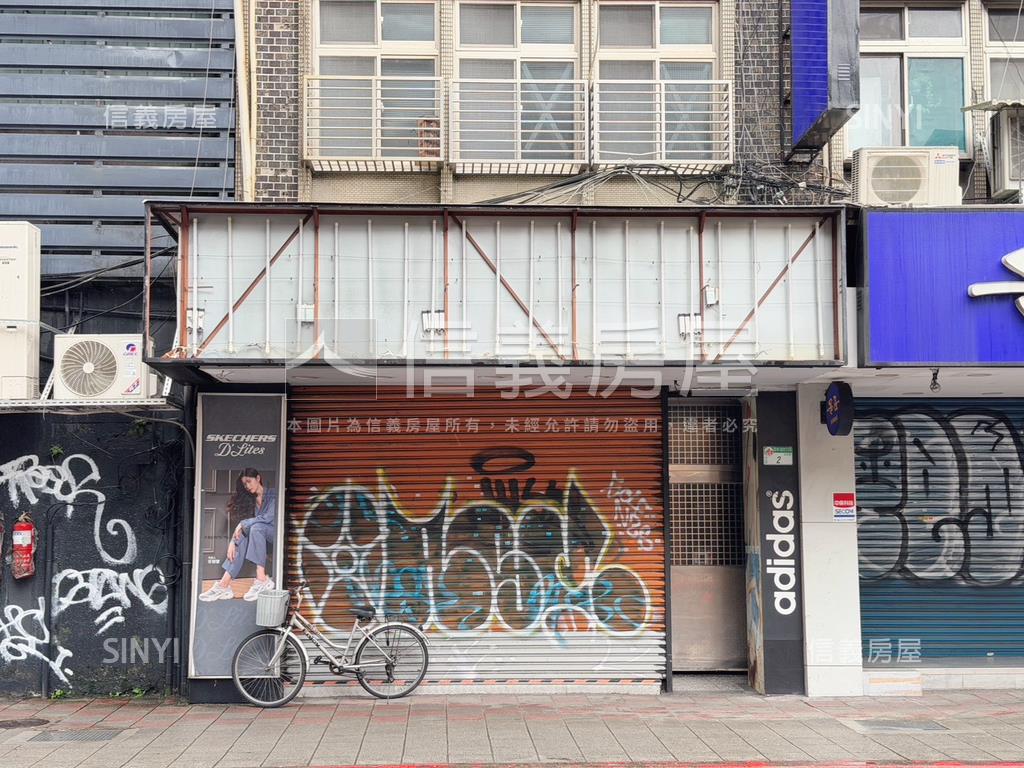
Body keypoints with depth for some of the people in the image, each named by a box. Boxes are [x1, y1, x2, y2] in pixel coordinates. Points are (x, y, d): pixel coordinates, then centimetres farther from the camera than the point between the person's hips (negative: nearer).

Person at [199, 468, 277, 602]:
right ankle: (224, 585, -36)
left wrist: (243, 524, -18)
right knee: (241, 538, -25)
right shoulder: (251, 500, 15)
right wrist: (233, 541, -15)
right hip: (260, 538, 5)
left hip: (276, 533, -5)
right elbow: (242, 523, 3)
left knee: (256, 527, -33)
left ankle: (262, 579, -42)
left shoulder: (272, 494, -3)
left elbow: (269, 517, -19)